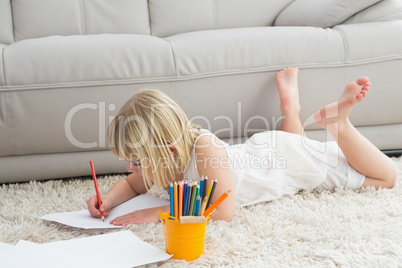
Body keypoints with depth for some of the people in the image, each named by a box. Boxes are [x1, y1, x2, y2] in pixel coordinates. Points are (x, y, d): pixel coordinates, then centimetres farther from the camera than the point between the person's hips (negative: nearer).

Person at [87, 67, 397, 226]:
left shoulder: (204, 147, -43)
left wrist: (157, 213, -47)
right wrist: (108, 199, -25)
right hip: (261, 149, 7)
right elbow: (132, 184, -3)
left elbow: (223, 210, -47)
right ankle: (290, 106, 35)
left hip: (288, 157, -7)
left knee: (387, 176, 5)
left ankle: (338, 121, 10)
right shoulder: (167, 158, -22)